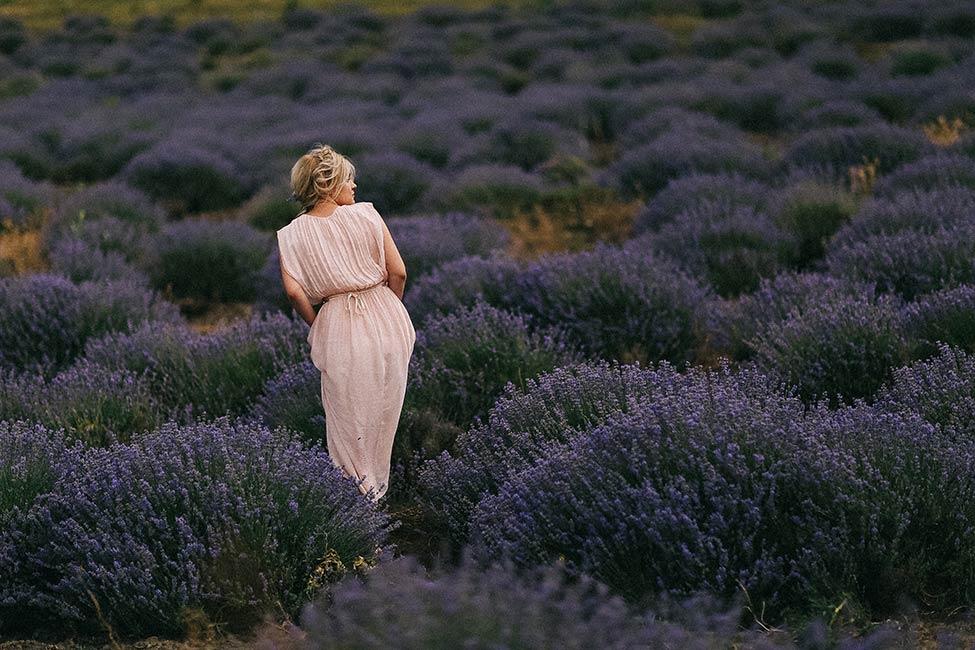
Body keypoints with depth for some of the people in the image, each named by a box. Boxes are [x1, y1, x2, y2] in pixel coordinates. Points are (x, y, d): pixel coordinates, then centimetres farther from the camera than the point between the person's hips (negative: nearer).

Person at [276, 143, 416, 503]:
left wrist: (315, 324, 2)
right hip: (387, 321, 1)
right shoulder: (366, 214, -6)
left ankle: (357, 485, 18)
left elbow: (294, 291, -15)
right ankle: (379, 484, 31)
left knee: (348, 416, 13)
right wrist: (389, 308, 11)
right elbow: (398, 272, -7)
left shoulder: (291, 234, -3)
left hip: (338, 327, -1)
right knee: (384, 409, 18)